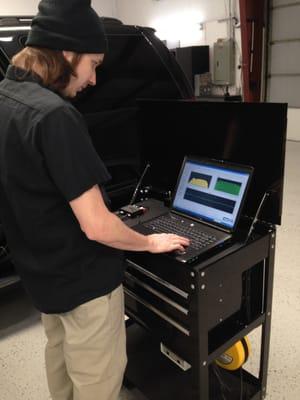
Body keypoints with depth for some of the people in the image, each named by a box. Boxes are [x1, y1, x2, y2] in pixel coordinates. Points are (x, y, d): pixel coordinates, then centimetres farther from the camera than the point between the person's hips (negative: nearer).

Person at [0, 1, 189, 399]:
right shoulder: (54, 116, -28)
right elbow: (97, 227, -28)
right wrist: (151, 242, -9)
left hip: (41, 272, 9)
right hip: (83, 280, -9)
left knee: (61, 358, 29)